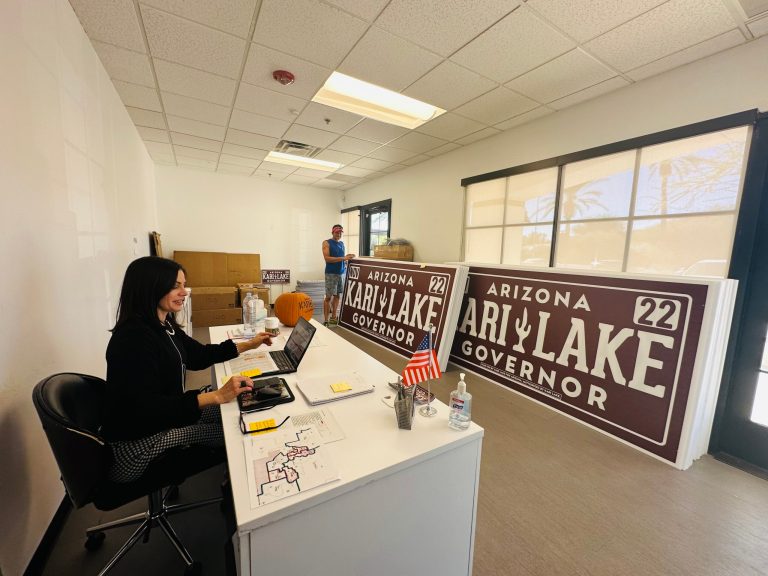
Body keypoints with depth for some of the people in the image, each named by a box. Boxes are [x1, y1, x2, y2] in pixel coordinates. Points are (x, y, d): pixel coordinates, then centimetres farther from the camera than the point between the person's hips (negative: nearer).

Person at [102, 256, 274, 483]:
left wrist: (248, 345, 8)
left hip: (163, 415, 9)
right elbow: (146, 408, -34)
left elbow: (197, 356, 11)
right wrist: (217, 396, -40)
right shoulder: (134, 338, -29)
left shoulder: (163, 326, 0)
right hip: (138, 442, -8)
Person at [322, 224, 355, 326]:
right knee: (329, 297, -4)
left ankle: (333, 317, 20)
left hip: (341, 273, 6)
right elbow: (327, 258, -16)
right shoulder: (326, 243, -4)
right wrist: (343, 258, -21)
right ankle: (326, 321, 2)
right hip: (331, 274, -6)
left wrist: (347, 259, 1)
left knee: (337, 296, 9)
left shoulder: (342, 243, 15)